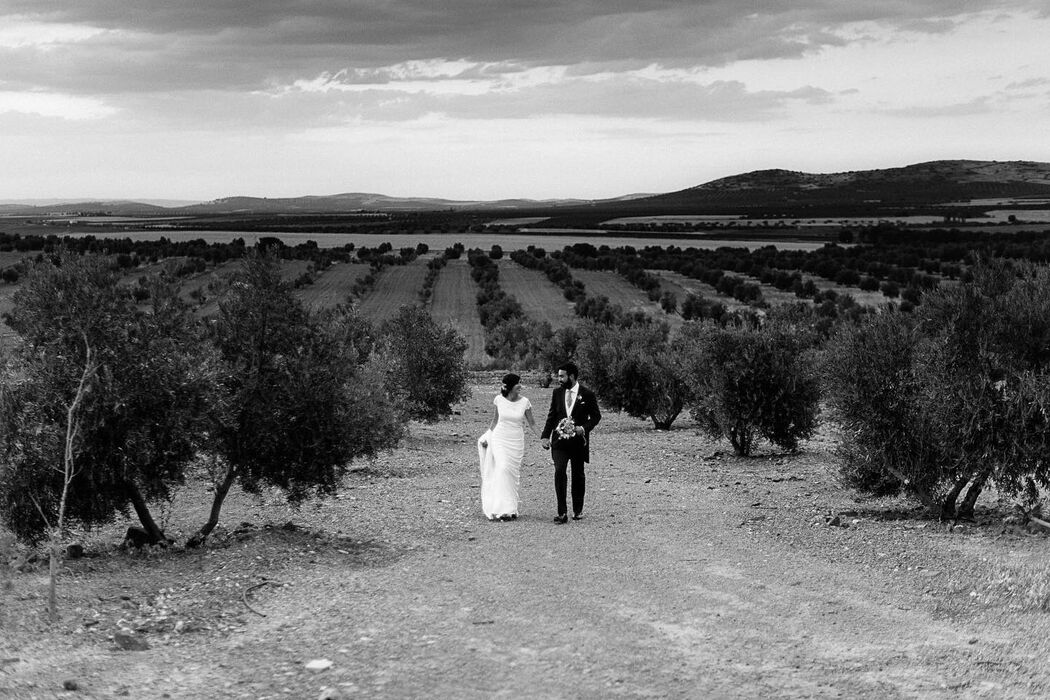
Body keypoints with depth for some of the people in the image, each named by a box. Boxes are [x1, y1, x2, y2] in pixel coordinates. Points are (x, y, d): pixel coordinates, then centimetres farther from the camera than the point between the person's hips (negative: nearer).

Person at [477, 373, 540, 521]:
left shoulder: (524, 402, -4)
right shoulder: (498, 400, -4)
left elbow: (532, 423, 3)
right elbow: (495, 420, 10)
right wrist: (487, 438, 8)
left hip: (516, 442, 1)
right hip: (499, 439, -1)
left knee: (512, 475, 5)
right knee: (503, 470, -16)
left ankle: (510, 510, 15)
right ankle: (505, 509, -17)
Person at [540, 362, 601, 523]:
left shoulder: (587, 395, -4)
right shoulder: (557, 393, 6)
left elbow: (596, 416, 1)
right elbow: (551, 416, 11)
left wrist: (584, 428, -16)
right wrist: (545, 436, 0)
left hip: (578, 441, -1)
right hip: (559, 439, 1)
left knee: (578, 475, 10)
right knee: (559, 471, -15)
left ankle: (578, 510, 27)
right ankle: (562, 512, -15)